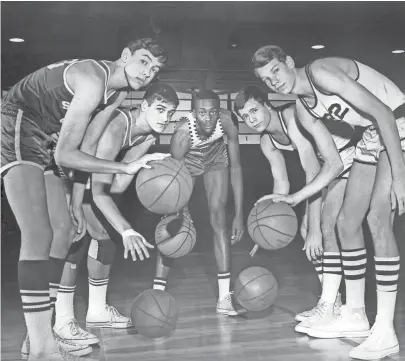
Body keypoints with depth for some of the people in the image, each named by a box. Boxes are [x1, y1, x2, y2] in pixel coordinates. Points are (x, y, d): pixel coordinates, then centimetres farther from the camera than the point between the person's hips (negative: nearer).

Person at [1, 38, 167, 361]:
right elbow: (66, 155, -26)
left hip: (43, 144, 10)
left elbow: (87, 144, 6)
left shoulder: (118, 92, 5)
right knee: (38, 235, -19)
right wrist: (127, 167, -26)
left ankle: (40, 331, 12)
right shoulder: (93, 79, -24)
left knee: (63, 230, 6)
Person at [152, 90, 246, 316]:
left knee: (219, 218, -11)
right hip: (187, 162, -1)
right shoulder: (183, 132, -38)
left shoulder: (228, 120, -33)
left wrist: (239, 214, -27)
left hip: (216, 160, 1)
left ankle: (225, 298, -7)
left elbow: (236, 167, -26)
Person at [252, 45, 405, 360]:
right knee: (347, 222, 5)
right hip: (372, 137, 9)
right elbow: (334, 164, 6)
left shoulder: (320, 72, -20)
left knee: (378, 218, -19)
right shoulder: (303, 110, 4)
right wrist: (295, 198, 0)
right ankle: (355, 316, 16)